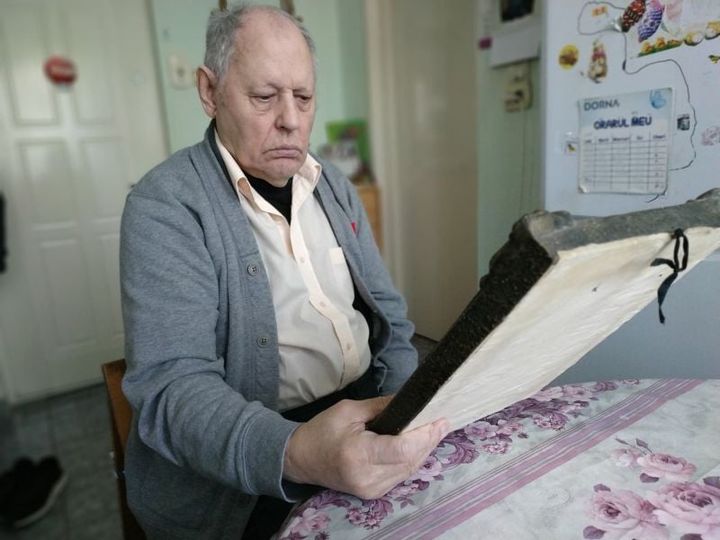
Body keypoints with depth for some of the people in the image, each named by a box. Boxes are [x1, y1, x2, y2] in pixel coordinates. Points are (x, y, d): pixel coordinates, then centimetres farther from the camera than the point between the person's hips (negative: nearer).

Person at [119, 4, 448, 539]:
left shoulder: (335, 186, 8)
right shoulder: (165, 205, -11)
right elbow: (170, 382, -19)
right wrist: (294, 454, -36)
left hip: (367, 407, 6)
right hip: (250, 470, -5)